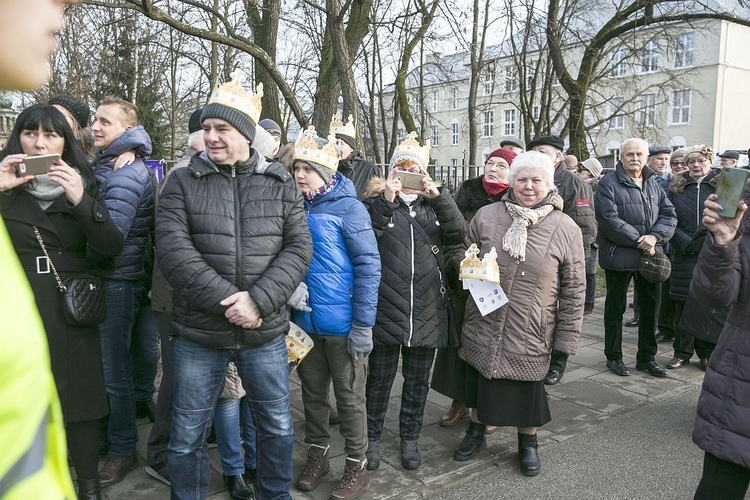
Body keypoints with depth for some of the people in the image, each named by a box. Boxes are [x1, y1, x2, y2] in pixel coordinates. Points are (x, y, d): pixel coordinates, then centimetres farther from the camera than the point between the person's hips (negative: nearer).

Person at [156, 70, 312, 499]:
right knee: (188, 435, 11)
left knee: (278, 426, 15)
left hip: (266, 334, 1)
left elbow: (299, 249, -4)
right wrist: (227, 302, -19)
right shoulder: (183, 183, 0)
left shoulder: (281, 185, 3)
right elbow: (173, 249, -11)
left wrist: (258, 300, -18)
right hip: (199, 334, -1)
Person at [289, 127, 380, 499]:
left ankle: (356, 465, 26)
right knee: (312, 392, 18)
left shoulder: (348, 208, -11)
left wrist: (363, 324, -16)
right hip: (305, 322, 5)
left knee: (349, 397, 10)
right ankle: (317, 453, 37)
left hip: (342, 324, -5)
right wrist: (289, 310, 8)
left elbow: (368, 266, -13)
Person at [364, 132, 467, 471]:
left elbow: (458, 234, -7)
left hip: (427, 312, 3)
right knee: (380, 378, 9)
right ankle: (373, 437, 28)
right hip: (386, 308, -2)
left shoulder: (433, 205, 10)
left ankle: (409, 438, 32)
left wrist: (438, 195, -16)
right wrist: (387, 200, -24)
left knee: (417, 380, 14)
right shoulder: (379, 202, 3)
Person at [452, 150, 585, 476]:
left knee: (528, 390, 14)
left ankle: (528, 443, 40)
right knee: (481, 387, 17)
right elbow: (463, 255, 13)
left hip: (531, 336, -1)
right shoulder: (486, 216, -2)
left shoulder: (566, 229, -6)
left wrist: (565, 345, -3)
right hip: (483, 330, 2)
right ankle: (477, 430, 44)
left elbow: (574, 290, -3)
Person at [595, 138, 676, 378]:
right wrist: (638, 240, -18)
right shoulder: (609, 184, -7)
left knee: (650, 308, 12)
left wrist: (654, 236, -12)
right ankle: (614, 357, 20)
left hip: (650, 256, 6)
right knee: (616, 308, 7)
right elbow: (609, 220, -17)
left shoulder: (653, 184, 13)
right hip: (619, 256, -6)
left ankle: (646, 357, 27)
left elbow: (669, 214, 6)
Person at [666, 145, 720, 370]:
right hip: (685, 257, 1)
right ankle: (682, 352, 15)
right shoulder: (676, 188, 8)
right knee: (684, 305, 5)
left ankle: (707, 353, 17)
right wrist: (689, 244, -11)